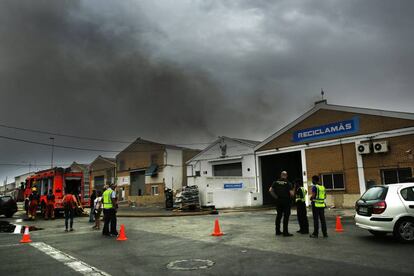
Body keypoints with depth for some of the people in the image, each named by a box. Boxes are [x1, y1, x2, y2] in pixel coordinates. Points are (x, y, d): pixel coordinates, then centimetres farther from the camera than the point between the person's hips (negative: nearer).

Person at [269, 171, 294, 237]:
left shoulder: (276, 182, 2)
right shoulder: (288, 183, -10)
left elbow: (270, 190, -5)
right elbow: (291, 193, -16)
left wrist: (275, 197, 2)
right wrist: (290, 196, 5)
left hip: (278, 201, 4)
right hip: (286, 201, -4)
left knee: (278, 215, 14)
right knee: (286, 216, 1)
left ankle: (277, 231, 20)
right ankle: (285, 232, 3)